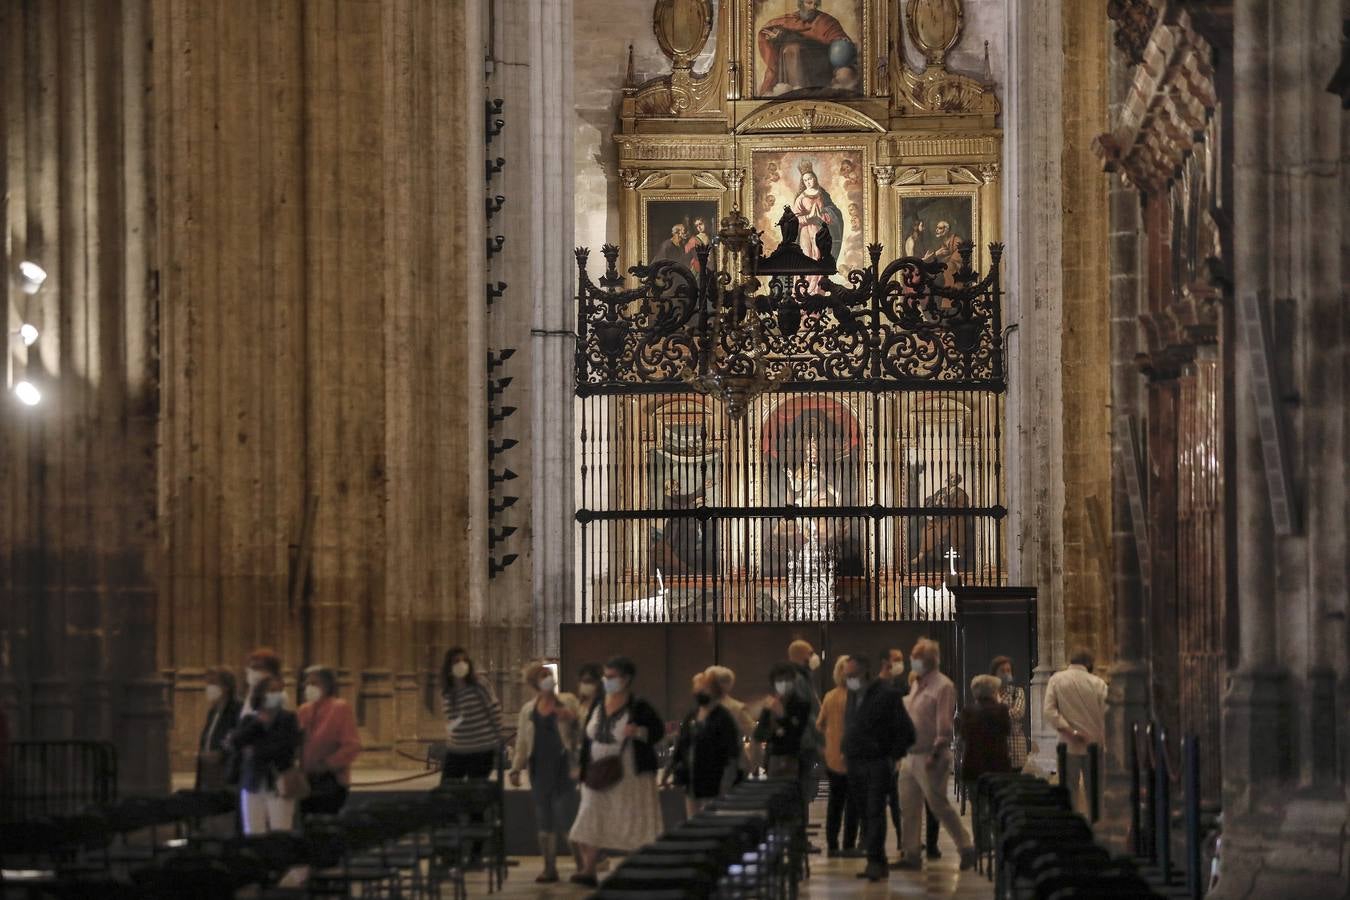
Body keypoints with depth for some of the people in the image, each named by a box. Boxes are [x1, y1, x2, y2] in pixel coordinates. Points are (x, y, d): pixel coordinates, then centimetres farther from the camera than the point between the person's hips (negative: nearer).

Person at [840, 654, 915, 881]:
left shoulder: (887, 694, -8)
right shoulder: (853, 695, 14)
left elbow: (906, 731, -7)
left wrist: (893, 756, -7)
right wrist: (847, 752, 15)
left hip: (877, 763, -7)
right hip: (855, 764, 7)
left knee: (875, 812, -13)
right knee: (865, 814, 7)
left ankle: (874, 861, -15)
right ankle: (879, 863, 12)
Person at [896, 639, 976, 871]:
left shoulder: (943, 686, -11)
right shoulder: (916, 685, 16)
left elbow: (944, 723, -18)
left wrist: (935, 754, -23)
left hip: (929, 758, -9)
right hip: (911, 755, 9)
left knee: (940, 806, -6)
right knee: (908, 808, 8)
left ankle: (966, 849, 3)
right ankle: (911, 854, 13)